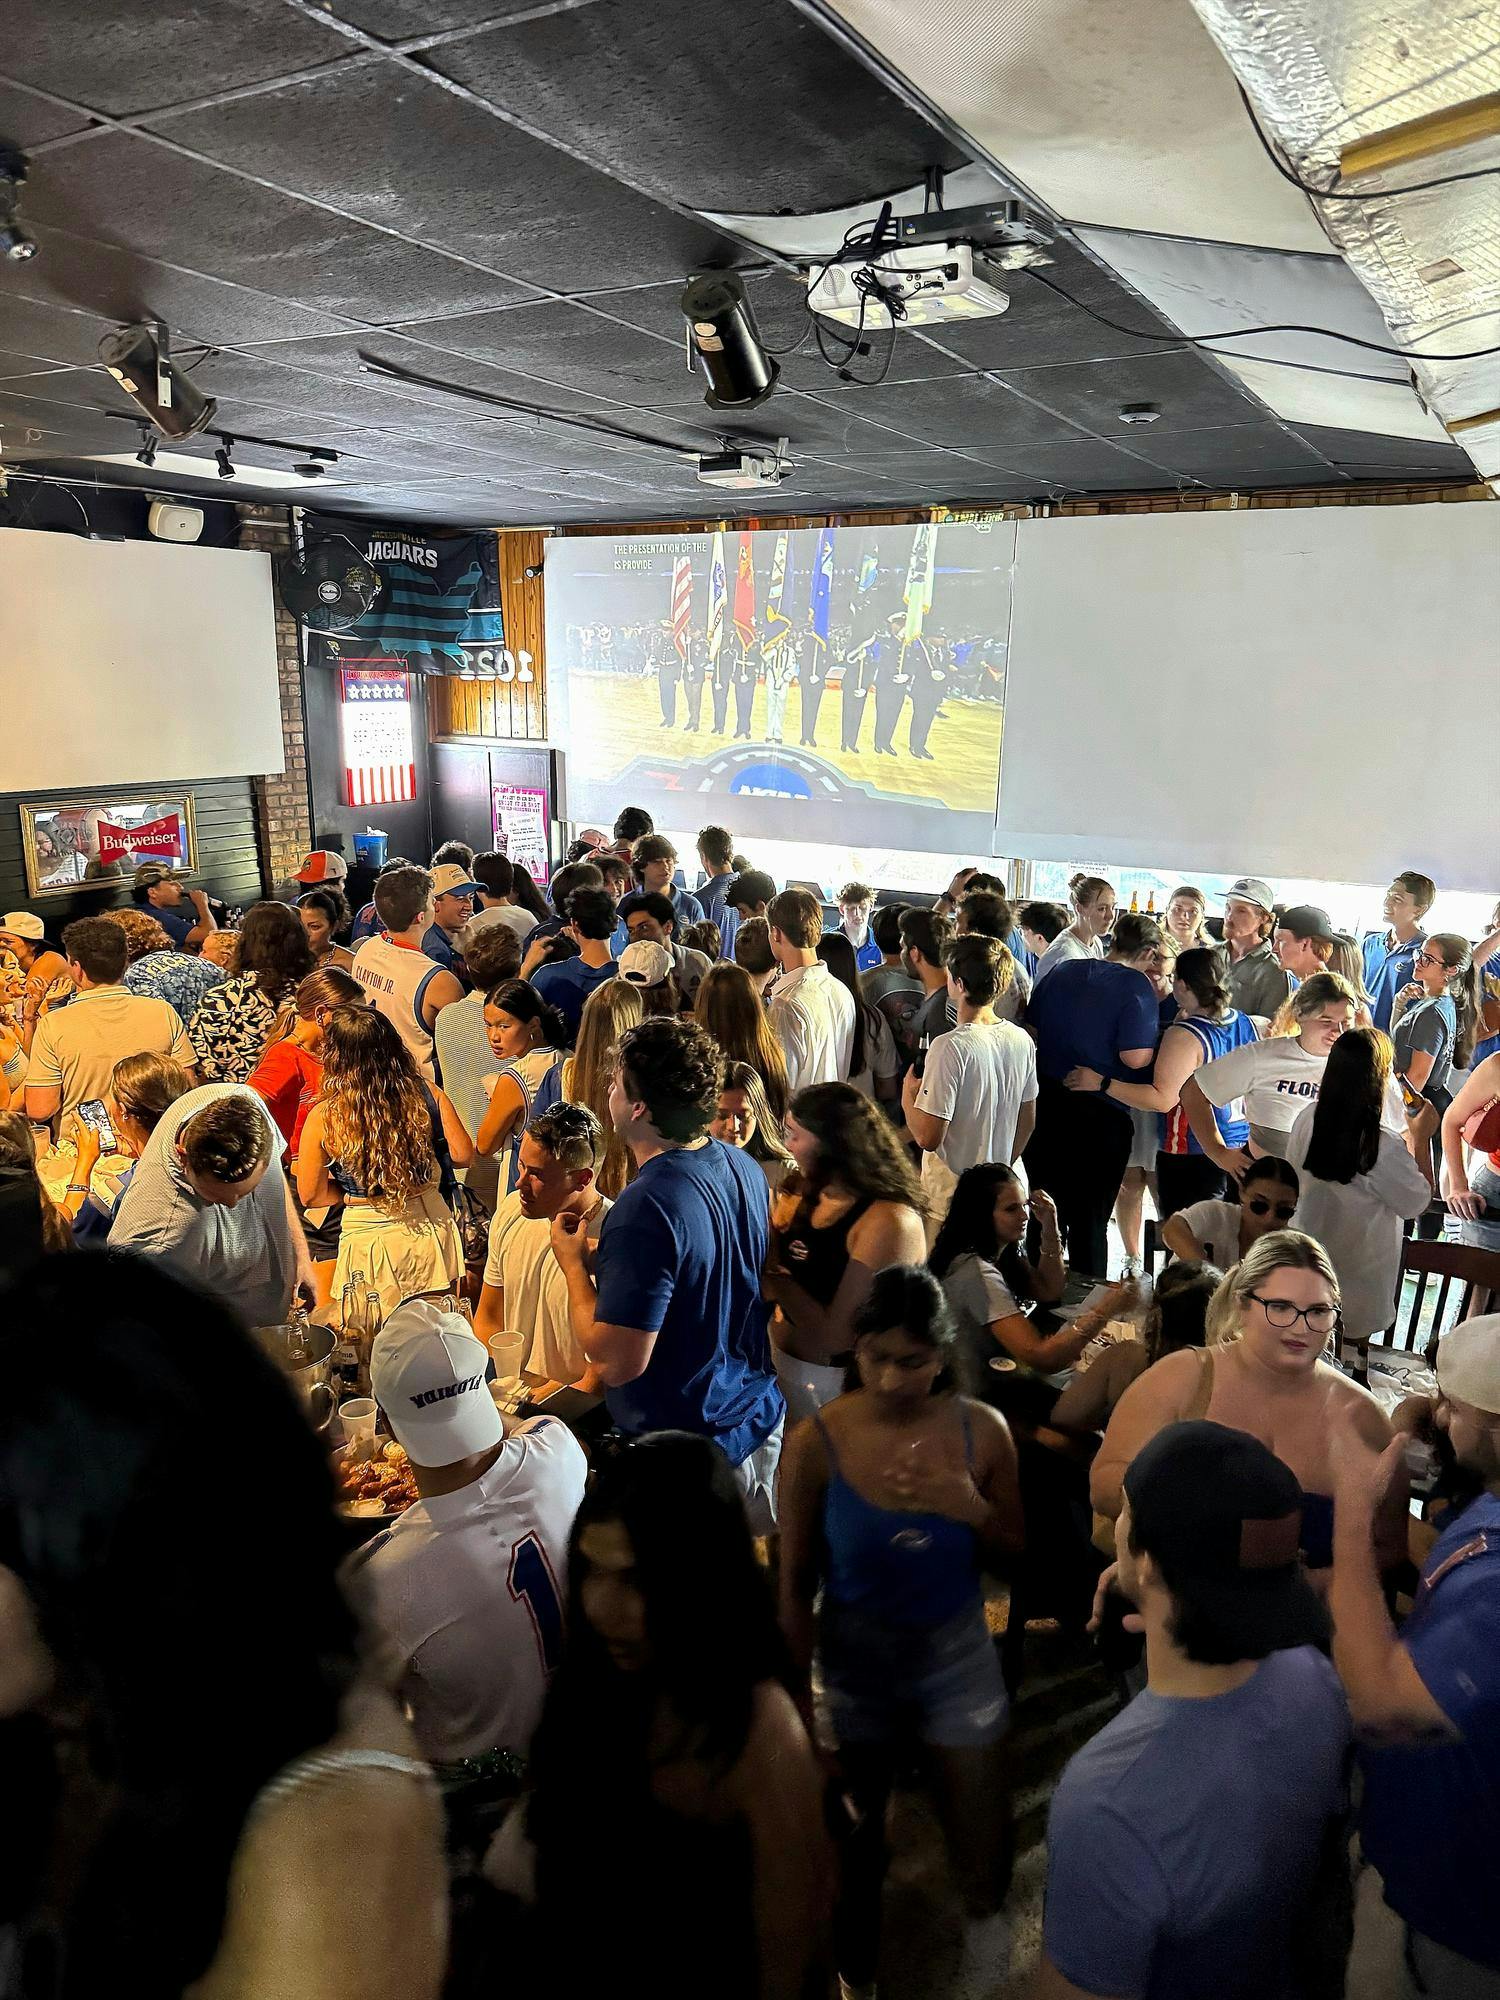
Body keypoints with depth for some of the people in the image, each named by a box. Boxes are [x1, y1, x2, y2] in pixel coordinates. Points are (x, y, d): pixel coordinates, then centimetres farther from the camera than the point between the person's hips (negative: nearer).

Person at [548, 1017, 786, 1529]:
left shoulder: (646, 1208, -30)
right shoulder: (744, 1167, -3)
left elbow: (617, 1362, -27)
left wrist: (574, 1265, -13)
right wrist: (606, 1257, 16)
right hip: (759, 1417, 8)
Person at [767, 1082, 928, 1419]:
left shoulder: (889, 1222, -26)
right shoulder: (806, 1195, -4)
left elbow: (836, 1335, -26)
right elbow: (770, 1291, -1)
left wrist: (774, 1272, -20)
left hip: (833, 1381, -6)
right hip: (779, 1358, 7)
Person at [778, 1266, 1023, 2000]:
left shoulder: (981, 1430, -15)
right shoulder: (816, 1444, -21)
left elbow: (1014, 1551, -2)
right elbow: (796, 1586, -10)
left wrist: (974, 1510, -23)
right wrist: (797, 1702, -2)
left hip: (955, 1644, 1)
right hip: (855, 1651, -1)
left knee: (981, 1830, 14)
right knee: (856, 1824, 19)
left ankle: (984, 1923, 50)